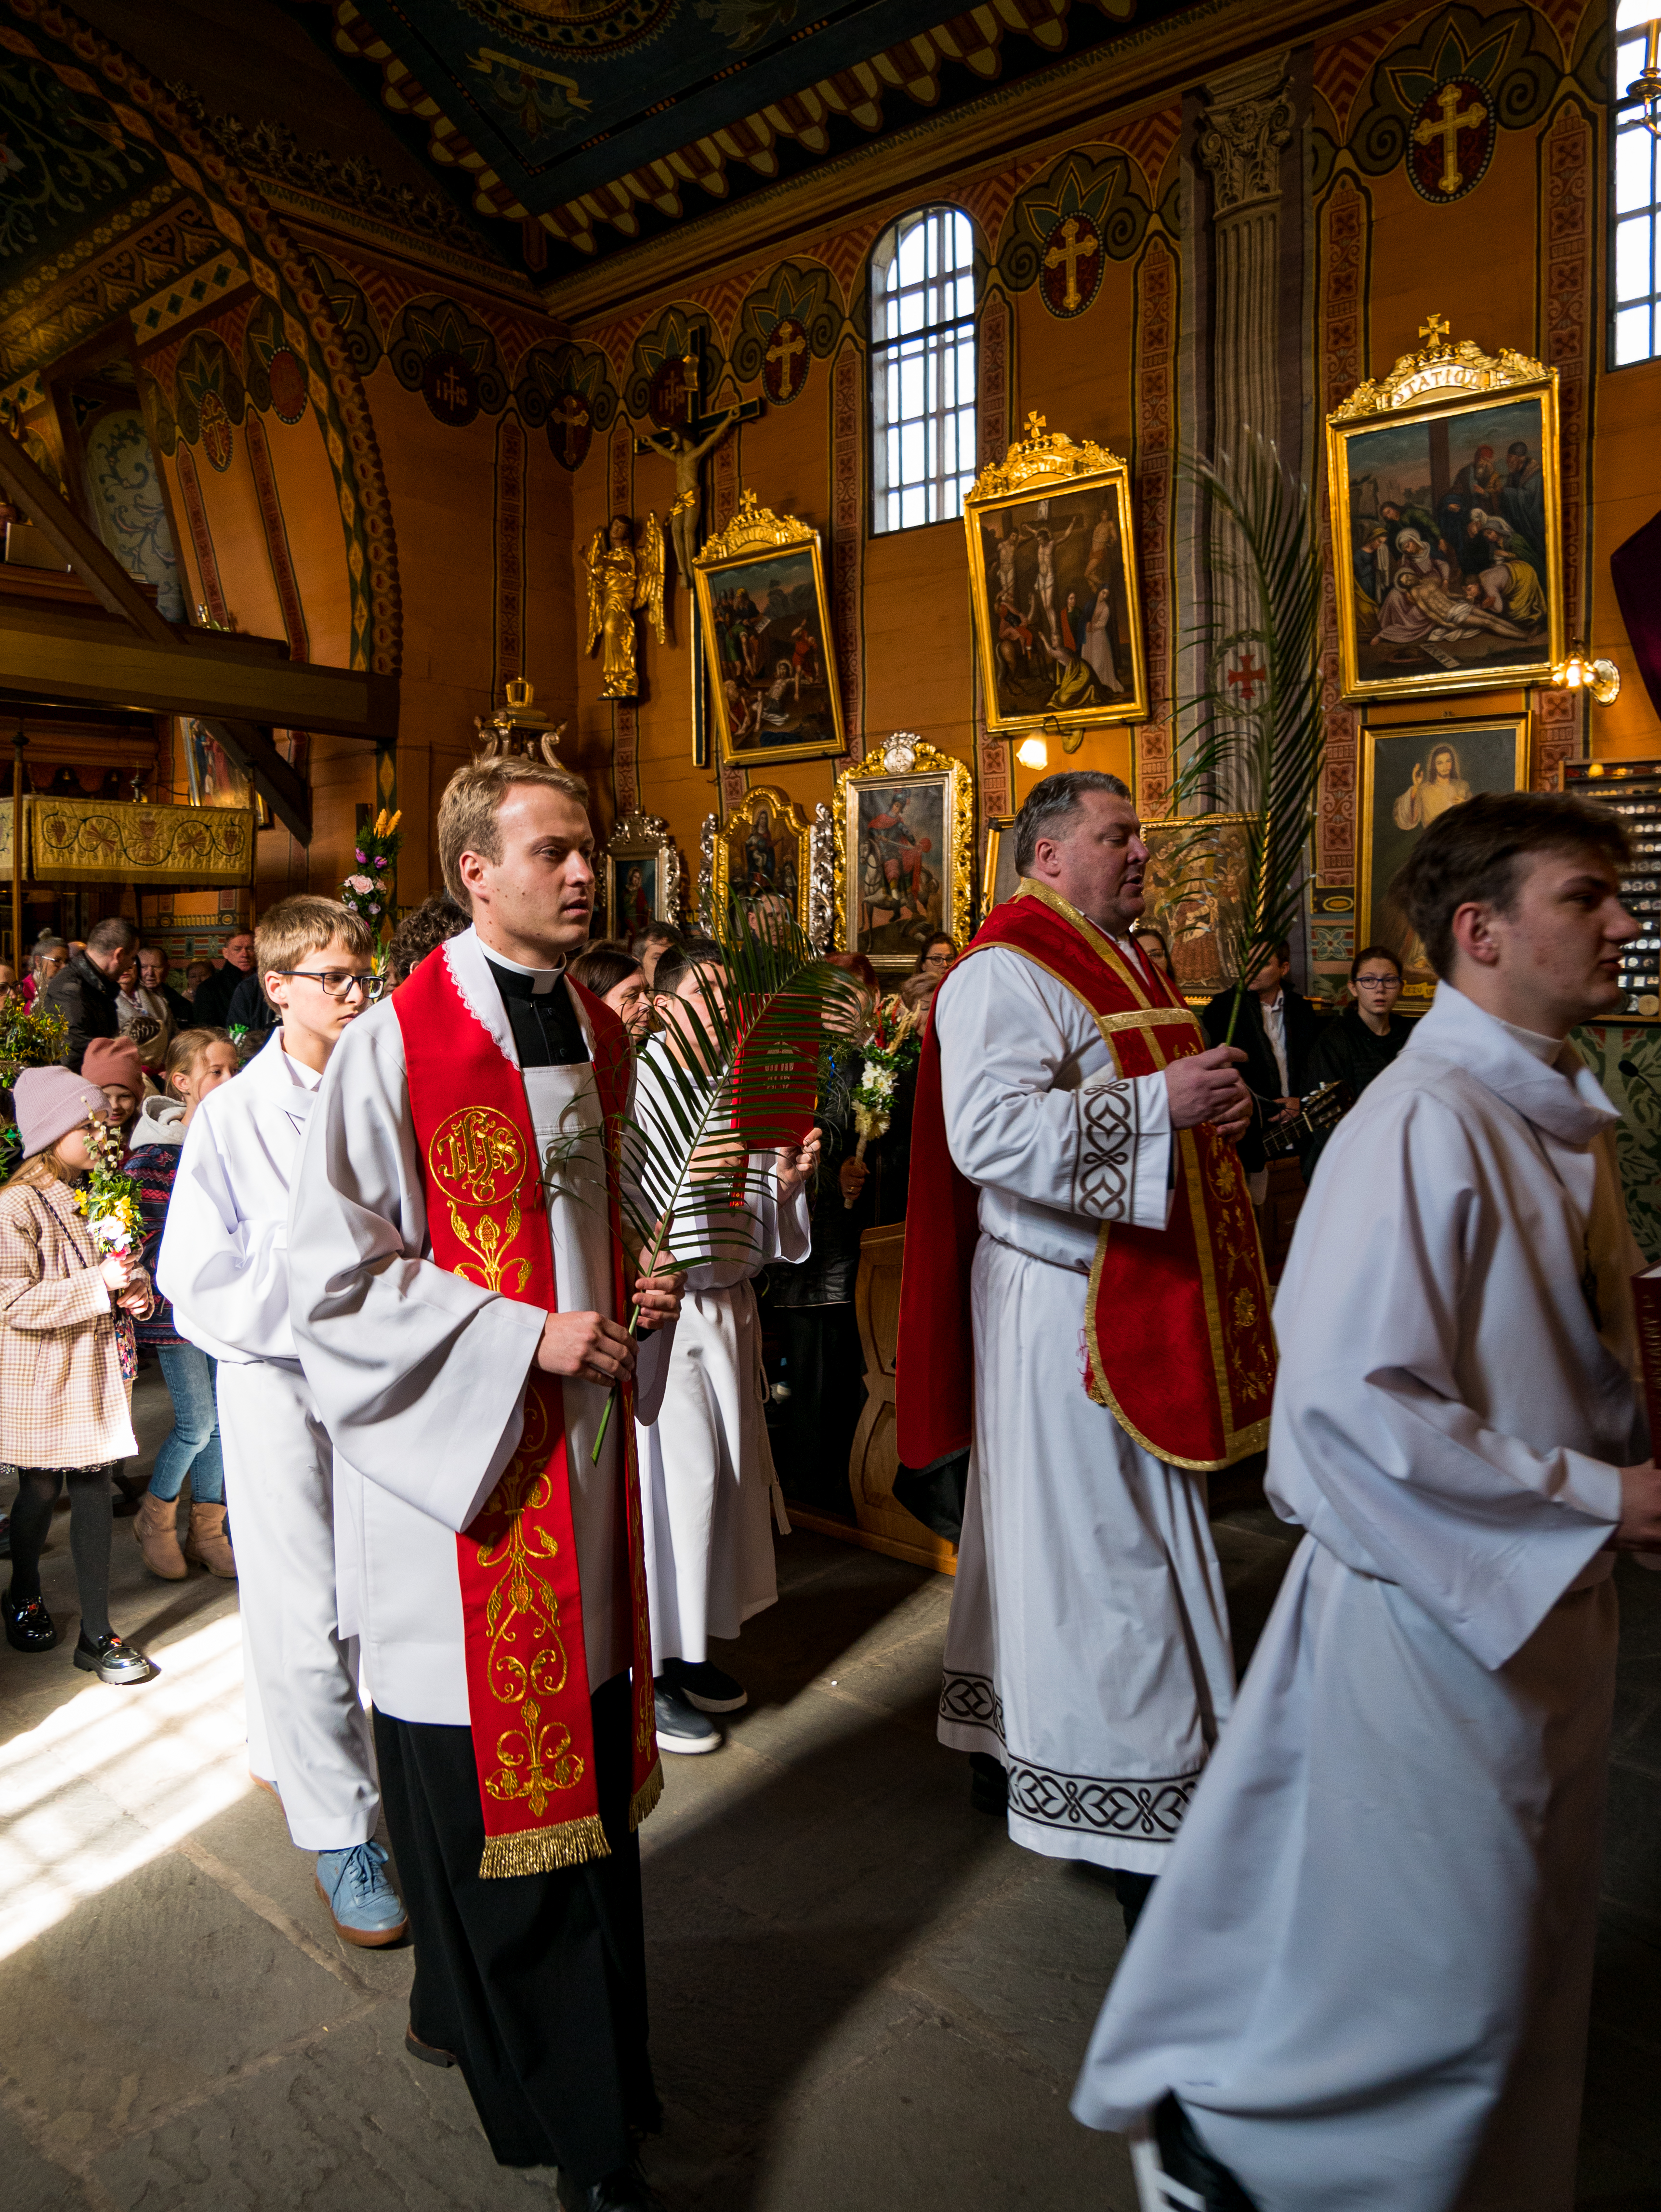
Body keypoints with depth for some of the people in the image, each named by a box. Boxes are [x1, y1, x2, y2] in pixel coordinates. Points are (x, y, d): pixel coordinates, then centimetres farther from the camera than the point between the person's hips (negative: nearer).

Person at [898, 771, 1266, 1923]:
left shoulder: (1121, 964, 18)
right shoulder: (1006, 975, -15)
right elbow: (989, 1134, -28)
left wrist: (1212, 1108, 8)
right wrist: (1159, 1104, -27)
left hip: (1133, 1296, 10)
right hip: (1067, 1303, -10)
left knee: (1047, 1519, 18)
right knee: (1100, 1542, -2)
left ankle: (1009, 1742, 34)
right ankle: (1129, 1809, 11)